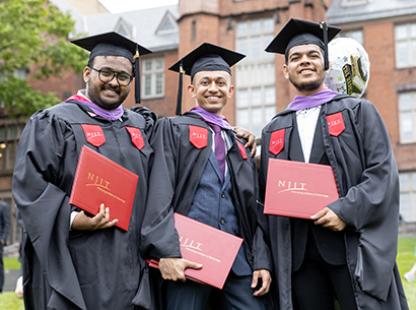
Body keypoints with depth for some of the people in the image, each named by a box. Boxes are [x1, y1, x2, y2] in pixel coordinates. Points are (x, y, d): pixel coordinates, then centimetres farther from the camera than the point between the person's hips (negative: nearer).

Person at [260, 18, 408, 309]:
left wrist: (346, 211, -15)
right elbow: (268, 195, 15)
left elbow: (384, 172, -2)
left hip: (354, 247, -3)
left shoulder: (359, 111, 9)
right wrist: (267, 260, 3)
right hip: (298, 254, 3)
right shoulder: (274, 131, 18)